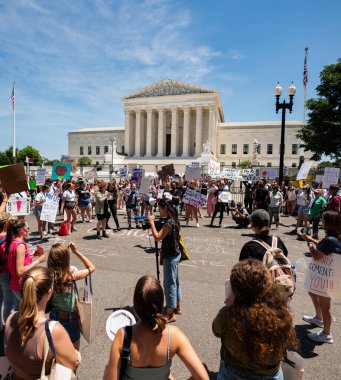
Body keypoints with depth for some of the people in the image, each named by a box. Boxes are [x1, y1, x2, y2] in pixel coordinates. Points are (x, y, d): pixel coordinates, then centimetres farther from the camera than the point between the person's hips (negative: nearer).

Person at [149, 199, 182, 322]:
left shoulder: (169, 222, -24)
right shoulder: (173, 220, 6)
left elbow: (157, 237, -25)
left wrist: (152, 222, -20)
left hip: (170, 257, -10)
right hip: (175, 254, 10)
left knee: (169, 283, 1)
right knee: (175, 281, 20)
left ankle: (170, 314, 14)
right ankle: (177, 307, 35)